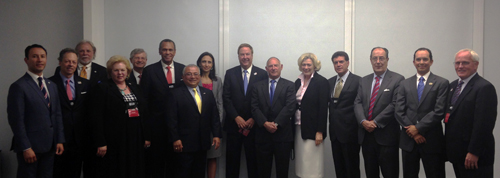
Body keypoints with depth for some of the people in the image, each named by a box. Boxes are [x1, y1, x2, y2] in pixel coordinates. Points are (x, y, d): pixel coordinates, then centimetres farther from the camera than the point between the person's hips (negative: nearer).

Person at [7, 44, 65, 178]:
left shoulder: (52, 86, 13)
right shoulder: (18, 86, -9)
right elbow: (16, 120, -13)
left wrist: (60, 140, 8)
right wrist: (26, 148, -15)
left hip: (49, 147, 6)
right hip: (29, 147, -6)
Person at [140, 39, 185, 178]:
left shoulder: (183, 69, 6)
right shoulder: (149, 71, 0)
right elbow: (144, 98, 0)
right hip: (157, 123, -2)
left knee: (175, 158, 10)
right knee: (157, 161, 8)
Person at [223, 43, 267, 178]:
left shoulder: (262, 74, 2)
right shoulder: (230, 73, 6)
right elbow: (226, 98, 0)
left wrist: (254, 119, -9)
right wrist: (237, 117, -9)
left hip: (253, 124, -1)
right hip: (234, 124, 1)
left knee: (253, 158, 5)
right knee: (232, 159, 6)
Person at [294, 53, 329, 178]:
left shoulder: (321, 82, -7)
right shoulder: (298, 82, 11)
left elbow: (323, 108, -11)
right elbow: (295, 105, 13)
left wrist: (320, 132, -15)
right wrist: (293, 127, 9)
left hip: (312, 129, -6)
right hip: (298, 128, 6)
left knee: (312, 164, -3)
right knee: (301, 162, 9)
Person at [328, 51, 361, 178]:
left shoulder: (357, 81, -7)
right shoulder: (330, 82, 11)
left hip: (349, 131, -5)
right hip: (335, 131, 6)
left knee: (352, 168, 5)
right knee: (338, 166, 13)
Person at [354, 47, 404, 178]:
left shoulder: (397, 79, -2)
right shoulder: (364, 81, 14)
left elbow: (394, 105, -11)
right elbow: (358, 103, 7)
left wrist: (375, 122, -14)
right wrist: (363, 121, -11)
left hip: (386, 135, -5)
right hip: (366, 135, 5)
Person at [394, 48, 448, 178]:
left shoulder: (441, 83, 0)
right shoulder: (404, 84, 9)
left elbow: (439, 111, -9)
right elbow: (399, 111, 2)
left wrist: (418, 128, -13)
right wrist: (412, 131, -9)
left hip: (432, 141, -3)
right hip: (408, 140, 3)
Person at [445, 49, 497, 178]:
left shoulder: (485, 88, -13)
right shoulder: (453, 86, 13)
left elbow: (484, 124, -19)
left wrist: (474, 153, -20)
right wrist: (448, 148, 11)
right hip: (456, 153, 8)